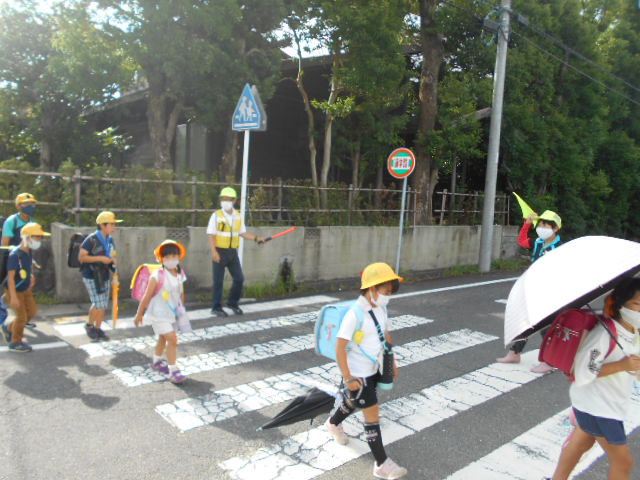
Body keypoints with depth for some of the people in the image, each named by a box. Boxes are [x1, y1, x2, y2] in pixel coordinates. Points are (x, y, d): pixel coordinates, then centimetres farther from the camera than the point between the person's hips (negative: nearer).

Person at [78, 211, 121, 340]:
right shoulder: (91, 239, -15)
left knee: (104, 305, 10)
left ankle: (98, 329, 25)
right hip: (91, 277, -7)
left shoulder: (110, 240, 8)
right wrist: (100, 258, -23)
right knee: (99, 304, -9)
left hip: (105, 276, 7)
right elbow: (81, 257, -16)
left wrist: (112, 260, -2)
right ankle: (89, 325, 15)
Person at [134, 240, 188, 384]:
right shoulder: (157, 276, -22)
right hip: (158, 314, -7)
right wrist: (139, 314, -7)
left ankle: (156, 362, 47)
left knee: (163, 338, 24)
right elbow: (147, 297, -14)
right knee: (172, 339, -14)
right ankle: (173, 370, -5)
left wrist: (182, 310, 16)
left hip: (173, 314, 7)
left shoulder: (180, 275, -5)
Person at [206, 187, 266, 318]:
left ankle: (233, 303, 25)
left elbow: (242, 233, 15)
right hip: (220, 252, -5)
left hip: (232, 252, 5)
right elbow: (211, 235, -10)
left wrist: (256, 238, 5)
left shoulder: (237, 216, 8)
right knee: (218, 281, 2)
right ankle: (216, 307, 15)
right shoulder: (216, 215, -7)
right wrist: (214, 251, -19)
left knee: (239, 278, 6)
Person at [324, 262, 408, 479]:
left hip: (373, 369, 8)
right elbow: (340, 347, -24)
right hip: (357, 373, -8)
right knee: (372, 414, 0)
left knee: (353, 402, 27)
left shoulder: (380, 308, -2)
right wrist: (348, 378, -22)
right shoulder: (355, 314, -27)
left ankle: (333, 423, 56)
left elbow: (386, 334, 13)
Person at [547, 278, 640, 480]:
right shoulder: (604, 333, -27)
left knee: (581, 443, 25)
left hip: (611, 404, 9)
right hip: (595, 407, -9)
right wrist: (621, 365, -30)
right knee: (623, 462, 4)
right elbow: (582, 372, -28)